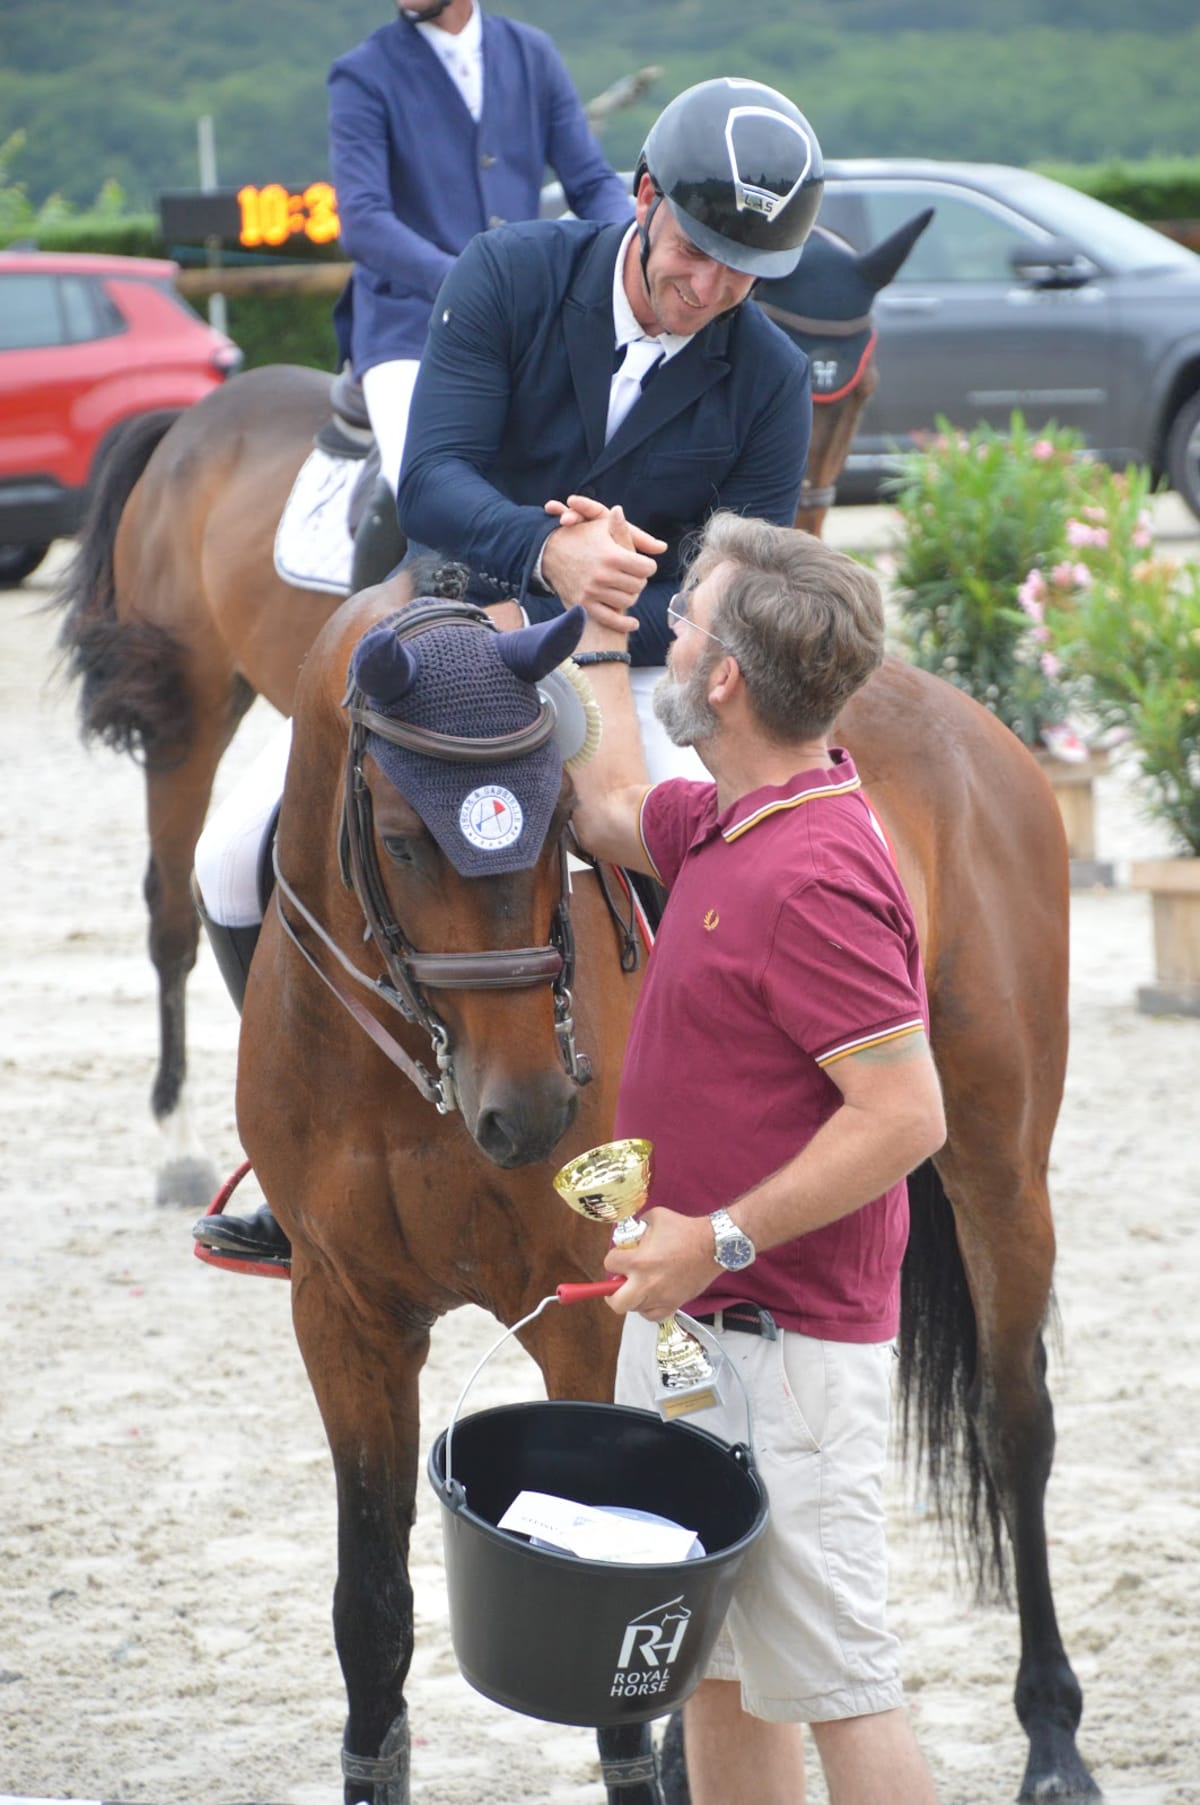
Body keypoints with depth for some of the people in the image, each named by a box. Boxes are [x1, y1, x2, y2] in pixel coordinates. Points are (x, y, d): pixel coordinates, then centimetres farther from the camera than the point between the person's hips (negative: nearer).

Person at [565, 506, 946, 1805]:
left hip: (783, 1343, -10)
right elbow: (608, 813, 30)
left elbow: (906, 1114, -27)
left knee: (830, 1676, -6)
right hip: (691, 1320, 10)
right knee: (715, 1661, 17)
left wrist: (721, 1238, -24)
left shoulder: (814, 878, -24)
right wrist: (596, 627, 26)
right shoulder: (726, 824, 7)